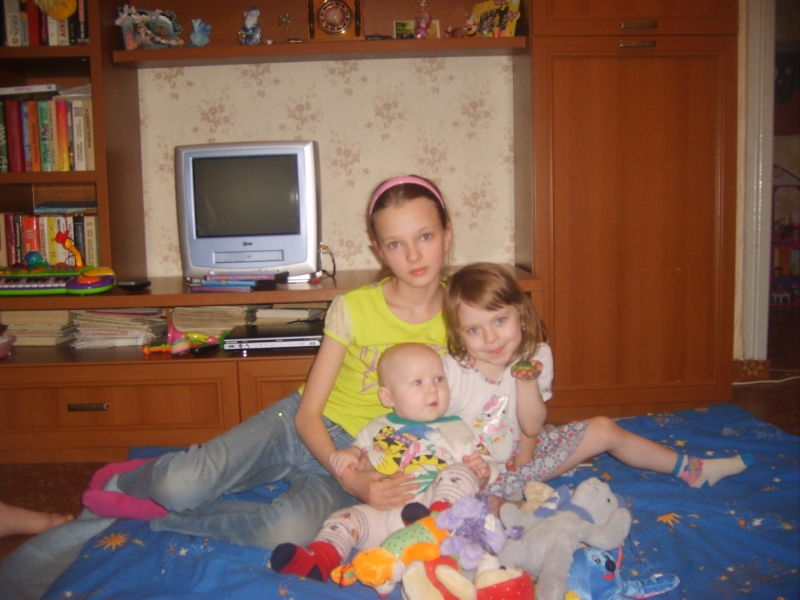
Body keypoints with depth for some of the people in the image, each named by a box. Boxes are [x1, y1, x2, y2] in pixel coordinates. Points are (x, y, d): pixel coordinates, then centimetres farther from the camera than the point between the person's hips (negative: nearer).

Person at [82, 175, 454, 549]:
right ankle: (124, 483, 16)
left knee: (289, 532, -32)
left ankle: (159, 520, -6)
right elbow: (307, 413, -9)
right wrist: (348, 476, -25)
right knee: (179, 486, -23)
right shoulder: (352, 308, -10)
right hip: (298, 427, 0)